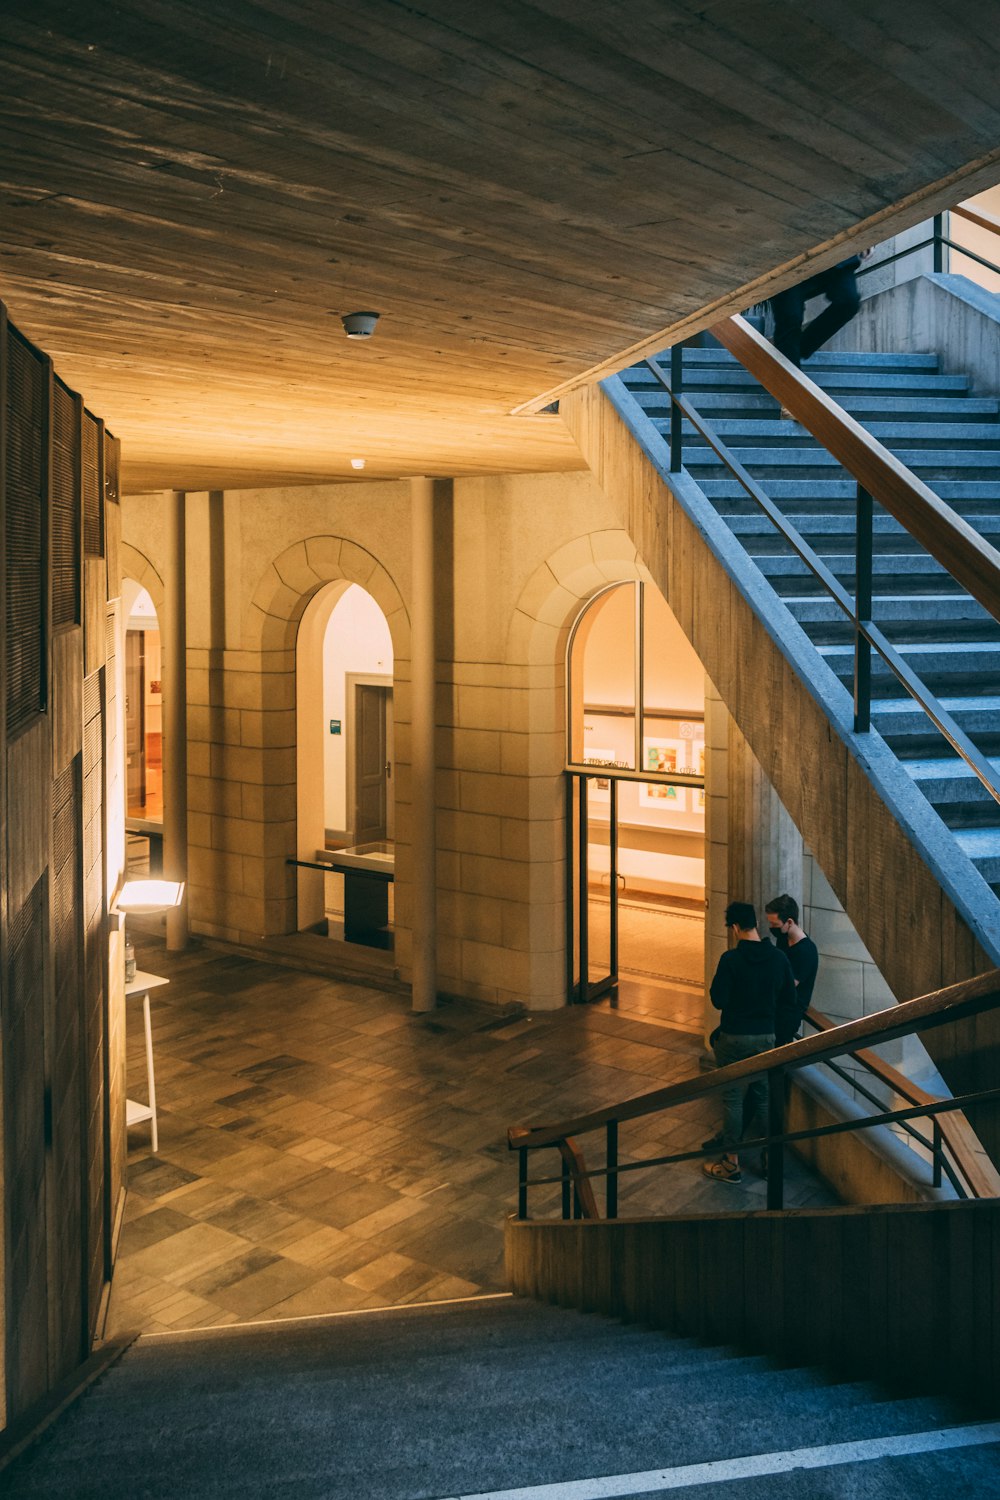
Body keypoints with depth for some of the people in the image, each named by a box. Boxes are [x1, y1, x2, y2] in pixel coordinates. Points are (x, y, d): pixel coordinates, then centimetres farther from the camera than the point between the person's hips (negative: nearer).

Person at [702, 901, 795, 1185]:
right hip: (766, 1037, 5)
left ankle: (731, 1164, 12)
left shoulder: (731, 959, -17)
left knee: (732, 1098, 5)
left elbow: (718, 1000, -15)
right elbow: (790, 999, 6)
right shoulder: (778, 958, -2)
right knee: (763, 1098, 16)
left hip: (735, 1037, -5)